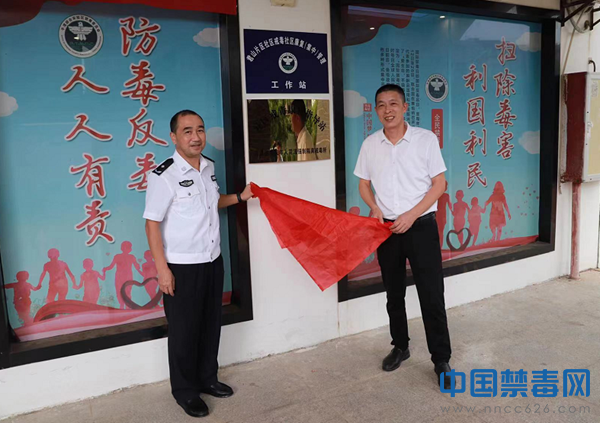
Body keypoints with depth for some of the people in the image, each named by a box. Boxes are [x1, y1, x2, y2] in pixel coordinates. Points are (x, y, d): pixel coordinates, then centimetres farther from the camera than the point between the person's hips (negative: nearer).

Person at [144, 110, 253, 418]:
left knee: (211, 323, 17)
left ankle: (207, 378, 36)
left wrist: (240, 197, 11)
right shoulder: (164, 176, -17)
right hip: (182, 266, -6)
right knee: (184, 330, 7)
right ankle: (185, 390, 26)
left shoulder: (209, 167, 5)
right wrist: (162, 268, -18)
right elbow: (152, 223, -15)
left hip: (212, 260, 7)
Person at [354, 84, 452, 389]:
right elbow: (364, 185, 10)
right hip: (387, 229, 3)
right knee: (394, 294, 15)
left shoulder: (426, 139, -6)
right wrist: (375, 209, -10)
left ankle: (441, 360, 12)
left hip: (421, 226, -3)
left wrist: (412, 215, -15)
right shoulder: (370, 144, 2)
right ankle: (400, 347, 33)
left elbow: (439, 184, -5)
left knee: (432, 296, -1)